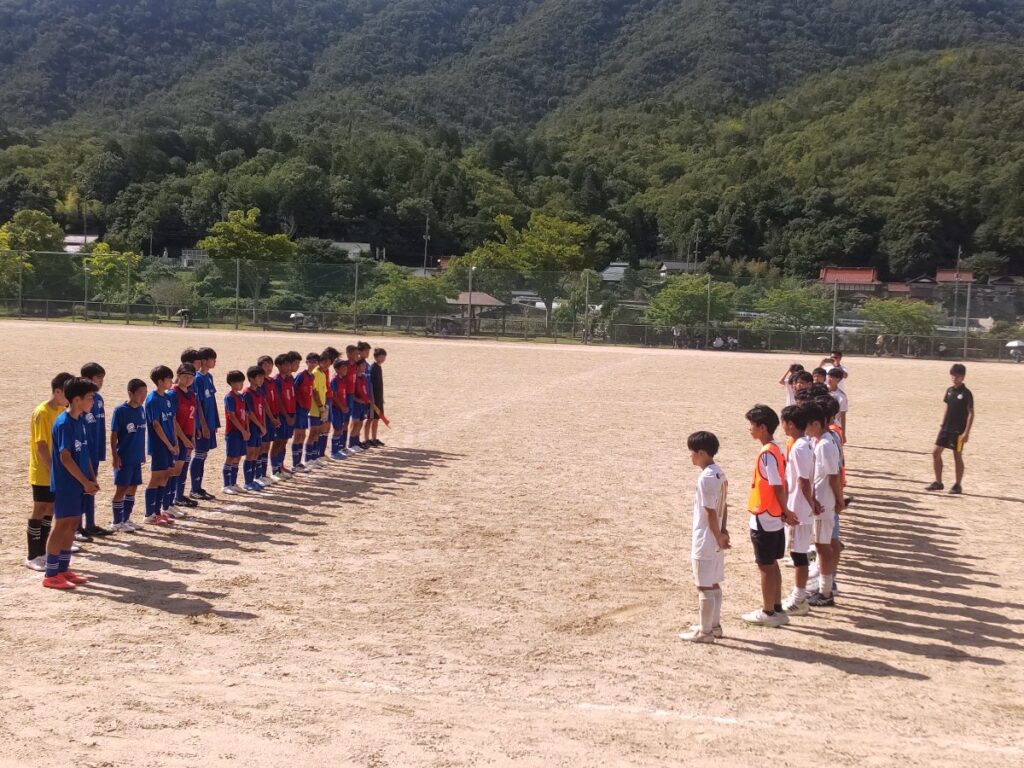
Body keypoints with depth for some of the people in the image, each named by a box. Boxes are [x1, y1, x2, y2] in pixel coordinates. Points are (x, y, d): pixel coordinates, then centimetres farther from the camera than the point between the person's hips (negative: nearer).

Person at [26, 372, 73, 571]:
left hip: (56, 472, 7)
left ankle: (41, 553, 20)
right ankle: (32, 557, 8)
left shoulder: (62, 411, 6)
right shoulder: (41, 413, -18)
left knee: (50, 511, 11)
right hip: (42, 472, -7)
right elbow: (41, 446, -20)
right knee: (39, 511, 0)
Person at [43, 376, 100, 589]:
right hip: (66, 483, -9)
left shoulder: (80, 421, 9)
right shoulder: (64, 424, -18)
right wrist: (85, 482, -17)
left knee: (72, 525, 12)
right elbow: (65, 458, -20)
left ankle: (63, 569, 21)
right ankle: (50, 575, 2)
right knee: (61, 525, -4)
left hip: (78, 483, 9)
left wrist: (92, 478, 11)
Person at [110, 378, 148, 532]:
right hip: (124, 458, -7)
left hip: (137, 457, 7)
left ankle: (126, 519, 22)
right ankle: (117, 522, 9)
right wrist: (114, 456, -15)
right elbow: (113, 435, -11)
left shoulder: (141, 409, 6)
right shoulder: (120, 410, -13)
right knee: (121, 489, 0)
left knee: (133, 488, 12)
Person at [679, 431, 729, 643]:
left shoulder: (705, 478, -22)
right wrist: (723, 532, 8)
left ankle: (705, 631, 8)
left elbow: (711, 512, -20)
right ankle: (714, 625, 27)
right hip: (716, 540, 9)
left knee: (704, 586, 0)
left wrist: (718, 537, -13)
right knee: (713, 584, 18)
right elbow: (723, 507, 10)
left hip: (706, 542, -9)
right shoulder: (719, 474, 7)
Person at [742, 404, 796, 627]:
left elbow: (778, 486, -20)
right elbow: (781, 485, 10)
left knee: (766, 567, 1)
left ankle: (768, 613, 10)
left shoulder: (766, 453, -20)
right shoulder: (775, 450, 9)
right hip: (774, 518, 9)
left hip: (764, 519, -9)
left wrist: (785, 511, -11)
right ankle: (776, 609, 23)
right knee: (771, 565, 16)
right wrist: (784, 512, 10)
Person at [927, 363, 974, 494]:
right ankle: (938, 482, 13)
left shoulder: (966, 393, -11)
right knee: (936, 452, 3)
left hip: (958, 430, -7)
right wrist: (942, 425, 14)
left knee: (957, 456, 1)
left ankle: (958, 485, 12)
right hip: (946, 428, 7)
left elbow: (971, 413, -12)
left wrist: (966, 432, -18)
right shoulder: (949, 391, 8)